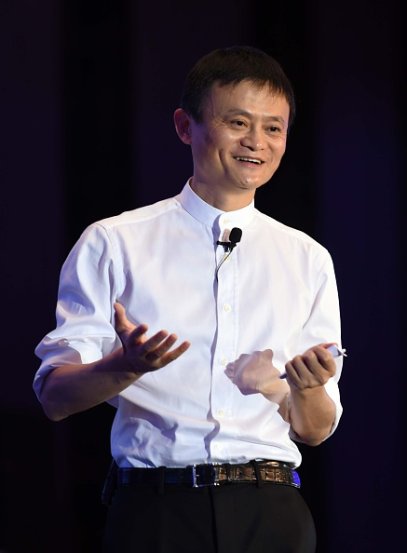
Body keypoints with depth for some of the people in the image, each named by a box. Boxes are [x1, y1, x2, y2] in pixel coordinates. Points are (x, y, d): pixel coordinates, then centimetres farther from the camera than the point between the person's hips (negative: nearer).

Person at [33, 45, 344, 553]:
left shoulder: (307, 259, 14)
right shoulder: (112, 244, 4)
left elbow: (315, 432, 15)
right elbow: (55, 397, -2)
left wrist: (306, 389, -8)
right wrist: (128, 365, -21)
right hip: (155, 511, -2)